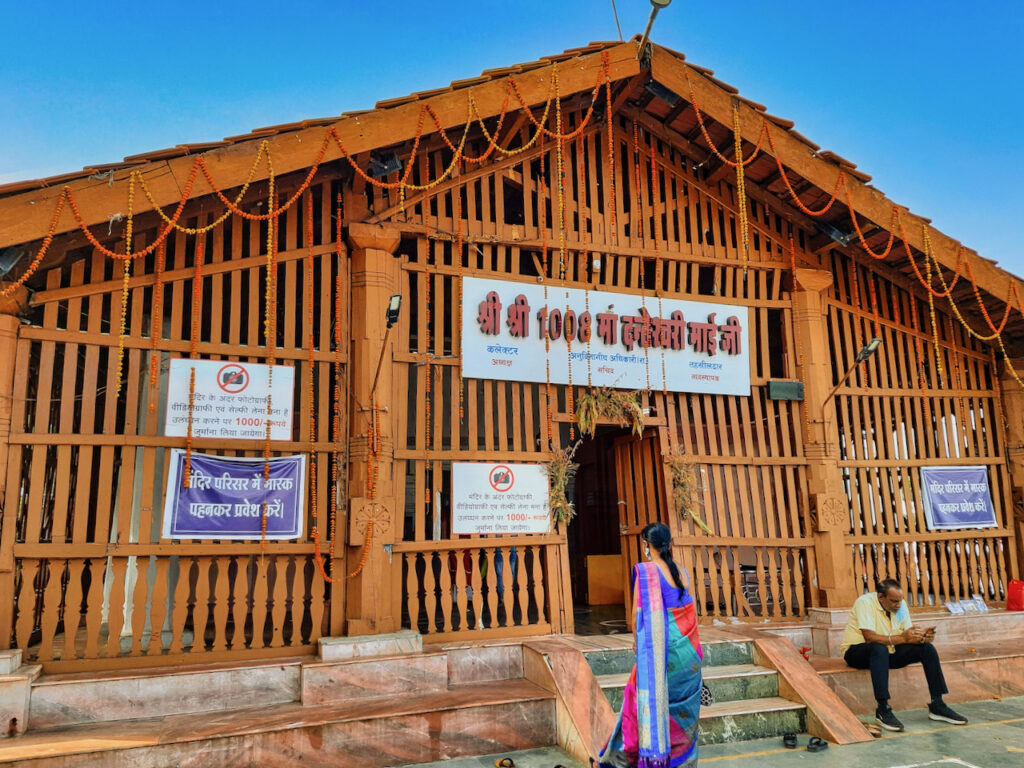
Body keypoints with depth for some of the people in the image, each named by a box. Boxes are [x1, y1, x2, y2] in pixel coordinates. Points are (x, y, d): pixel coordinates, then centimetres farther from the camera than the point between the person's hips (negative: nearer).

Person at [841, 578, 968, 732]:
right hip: (857, 651, -7)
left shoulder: (900, 604, 0)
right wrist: (901, 638, -38)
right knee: (880, 649, -40)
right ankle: (883, 710, -36)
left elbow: (908, 632, 1)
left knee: (927, 648, -10)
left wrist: (921, 635, -22)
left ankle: (937, 706, -4)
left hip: (889, 651, 7)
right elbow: (870, 637, -31)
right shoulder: (864, 602, -22)